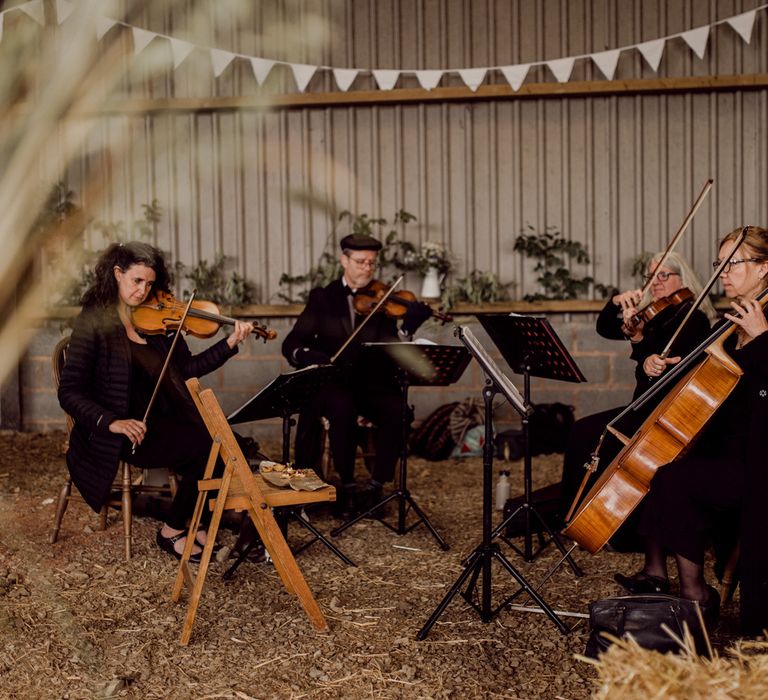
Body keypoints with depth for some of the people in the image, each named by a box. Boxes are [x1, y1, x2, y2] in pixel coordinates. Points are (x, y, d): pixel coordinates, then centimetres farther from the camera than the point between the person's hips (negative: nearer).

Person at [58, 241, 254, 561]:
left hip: (161, 421, 6)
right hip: (125, 432, -6)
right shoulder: (94, 322, -8)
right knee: (205, 448, -24)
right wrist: (111, 422, -26)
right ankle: (172, 531, -4)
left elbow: (187, 367, 9)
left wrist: (231, 343, -2)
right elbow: (69, 393, -12)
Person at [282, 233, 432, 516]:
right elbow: (291, 346, -1)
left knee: (398, 409, -28)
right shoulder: (322, 298, 8)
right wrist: (320, 359, -23)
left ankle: (376, 484, -15)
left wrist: (408, 327, -22)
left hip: (370, 384, 2)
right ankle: (347, 486, -18)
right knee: (343, 407, -35)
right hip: (331, 385, -2)